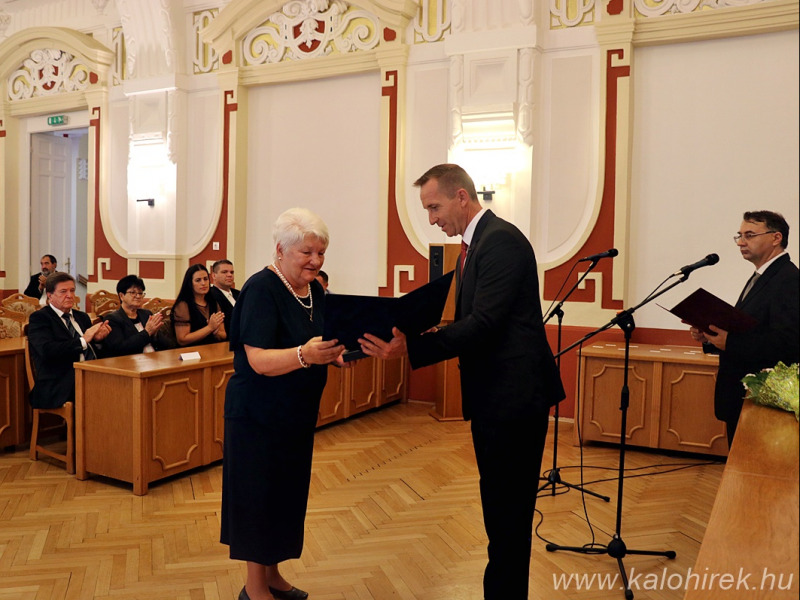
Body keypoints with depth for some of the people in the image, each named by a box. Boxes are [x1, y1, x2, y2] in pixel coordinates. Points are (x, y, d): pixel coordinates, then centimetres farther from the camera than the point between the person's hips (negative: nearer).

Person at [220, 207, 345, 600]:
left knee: (288, 493, 17)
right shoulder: (262, 289, -18)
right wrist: (304, 355, -43)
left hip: (298, 414, 8)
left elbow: (324, 346, 14)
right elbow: (259, 360, -26)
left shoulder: (315, 291, 5)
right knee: (258, 495, 4)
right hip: (258, 416, -7)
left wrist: (335, 354, -9)